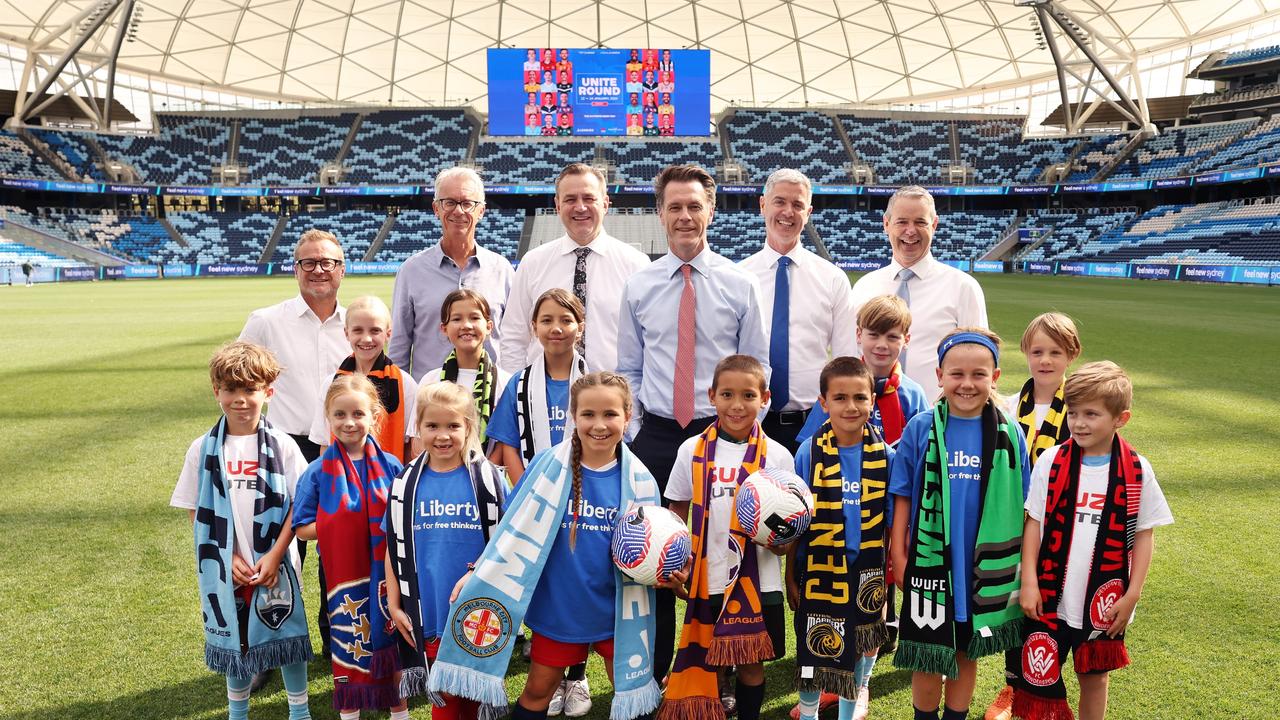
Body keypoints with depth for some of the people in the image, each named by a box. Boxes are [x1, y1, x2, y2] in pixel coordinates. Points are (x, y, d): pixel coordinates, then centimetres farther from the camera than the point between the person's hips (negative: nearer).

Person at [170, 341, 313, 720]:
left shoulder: (281, 446, -7)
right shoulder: (203, 449, -3)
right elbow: (196, 512, 0)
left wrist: (274, 555, -13)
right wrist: (230, 557, -8)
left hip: (275, 564, -1)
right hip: (226, 568, 1)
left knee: (287, 633, 7)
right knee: (233, 638, 15)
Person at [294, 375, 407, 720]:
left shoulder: (391, 466, -2)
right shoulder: (318, 472, -4)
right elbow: (302, 528, -1)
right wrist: (340, 526, -14)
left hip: (386, 574, 1)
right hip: (344, 578, -1)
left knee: (393, 640, 11)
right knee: (349, 644, 12)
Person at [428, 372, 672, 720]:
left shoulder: (638, 480, -8)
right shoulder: (549, 466, -12)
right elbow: (516, 528, -2)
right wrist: (479, 575, -7)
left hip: (615, 611, 1)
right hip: (557, 607, 0)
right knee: (537, 692, 15)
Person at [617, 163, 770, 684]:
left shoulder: (740, 285, 0)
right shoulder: (637, 286, 4)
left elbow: (757, 368, 3)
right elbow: (628, 369, 9)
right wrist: (631, 432, 2)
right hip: (655, 437, 1)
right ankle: (652, 670, 23)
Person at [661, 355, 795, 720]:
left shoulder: (777, 456, -2)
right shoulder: (692, 450, 0)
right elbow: (676, 517, 8)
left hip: (757, 583, 0)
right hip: (705, 581, 1)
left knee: (750, 663, 10)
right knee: (700, 664, 8)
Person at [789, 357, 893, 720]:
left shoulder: (885, 455, -5)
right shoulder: (810, 453, -9)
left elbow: (892, 522, 3)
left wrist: (893, 570, 4)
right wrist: (790, 578, -3)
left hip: (866, 572, 2)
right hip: (818, 570, -1)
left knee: (862, 649, 16)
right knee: (815, 650, 9)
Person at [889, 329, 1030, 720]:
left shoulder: (1009, 434, -2)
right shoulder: (921, 428, -6)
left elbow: (1019, 505, 4)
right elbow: (903, 497, -2)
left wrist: (1022, 563, 5)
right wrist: (898, 556, -3)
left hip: (986, 567, 2)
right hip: (929, 562, -1)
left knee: (968, 653, 16)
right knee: (928, 656, 8)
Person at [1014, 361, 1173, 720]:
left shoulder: (1137, 472, -5)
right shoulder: (1051, 461, -6)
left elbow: (1144, 534, 1)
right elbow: (1034, 523, -1)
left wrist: (1132, 596, -2)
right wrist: (1029, 582, -5)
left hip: (1104, 603, 1)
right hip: (1050, 597, 0)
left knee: (1094, 676, 15)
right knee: (1039, 678, 2)